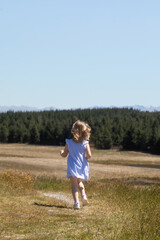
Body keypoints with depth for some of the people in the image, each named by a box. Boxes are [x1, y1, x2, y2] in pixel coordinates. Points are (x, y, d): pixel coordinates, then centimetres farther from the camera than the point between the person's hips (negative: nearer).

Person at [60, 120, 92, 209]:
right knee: (79, 182, 25)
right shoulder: (85, 143, -6)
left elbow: (64, 155, 4)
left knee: (74, 184, -3)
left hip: (72, 166, -2)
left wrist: (61, 152, 26)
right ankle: (83, 195, 3)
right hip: (82, 166, 2)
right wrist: (86, 158, 10)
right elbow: (89, 155, -13)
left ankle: (76, 202, -16)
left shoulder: (69, 142, -5)